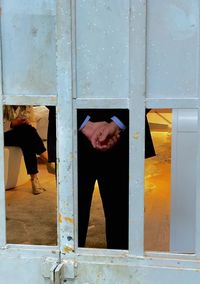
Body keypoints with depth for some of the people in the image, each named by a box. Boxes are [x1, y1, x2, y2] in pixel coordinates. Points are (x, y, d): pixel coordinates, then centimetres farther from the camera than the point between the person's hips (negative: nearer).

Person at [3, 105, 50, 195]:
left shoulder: (27, 106, 6)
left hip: (24, 136, 4)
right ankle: (47, 158, -32)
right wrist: (12, 123, -26)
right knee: (26, 129, -31)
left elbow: (32, 123, 9)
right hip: (6, 136, -4)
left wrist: (29, 123, -14)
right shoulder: (4, 106, -8)